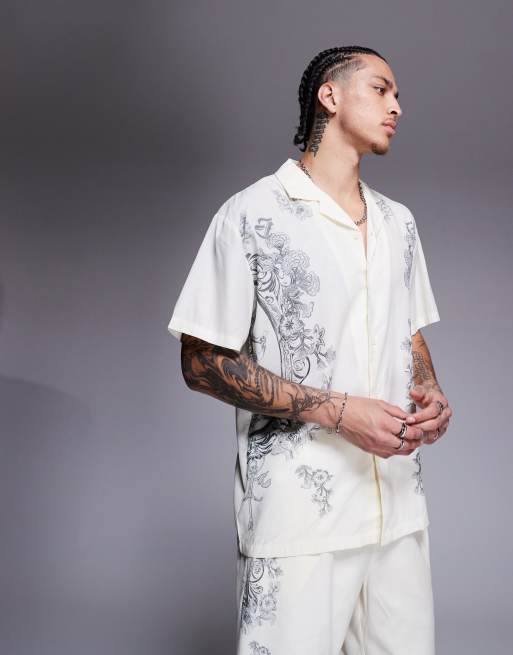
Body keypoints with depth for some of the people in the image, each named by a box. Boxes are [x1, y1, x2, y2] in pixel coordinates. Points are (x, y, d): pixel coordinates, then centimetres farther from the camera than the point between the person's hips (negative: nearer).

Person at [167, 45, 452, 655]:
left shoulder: (399, 222, 14)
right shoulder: (252, 215, -5)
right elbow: (203, 364, -7)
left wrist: (431, 396, -2)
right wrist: (336, 410, -16)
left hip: (399, 507, 6)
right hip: (298, 514, -5)